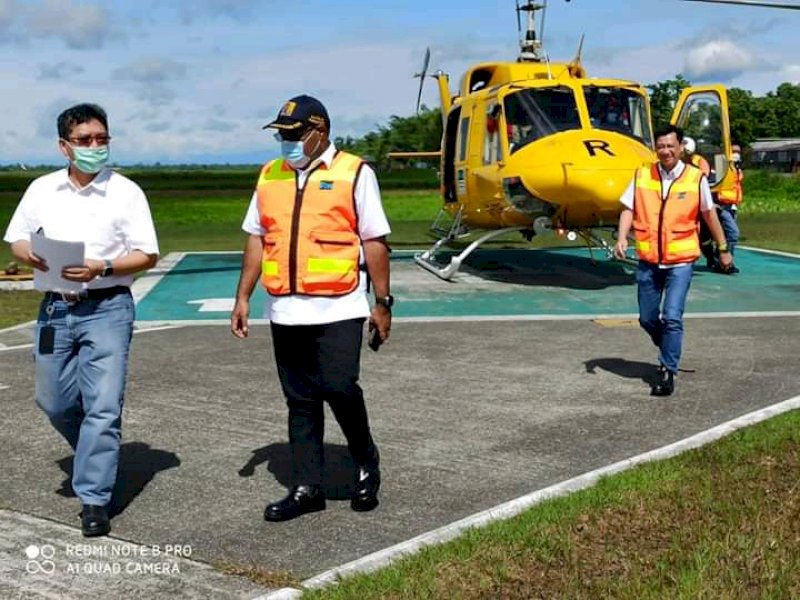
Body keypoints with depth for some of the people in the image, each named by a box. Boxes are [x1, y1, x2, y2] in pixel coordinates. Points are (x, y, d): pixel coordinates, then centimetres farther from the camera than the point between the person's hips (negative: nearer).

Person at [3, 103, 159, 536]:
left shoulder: (126, 192, -2)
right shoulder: (42, 190, 8)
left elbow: (147, 256, -3)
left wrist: (102, 268, -19)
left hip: (107, 308, -4)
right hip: (56, 307, 4)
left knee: (103, 405, -8)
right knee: (53, 400, 13)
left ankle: (94, 500, 1)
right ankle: (98, 456, 40)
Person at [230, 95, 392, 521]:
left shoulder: (354, 173, -2)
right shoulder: (270, 176, 12)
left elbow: (374, 242, -2)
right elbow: (256, 240, 15)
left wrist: (382, 303, -4)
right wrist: (243, 297, 10)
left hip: (338, 309, -5)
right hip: (285, 311, 5)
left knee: (339, 388, -12)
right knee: (300, 401, 9)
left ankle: (366, 463, 15)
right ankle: (306, 488, 18)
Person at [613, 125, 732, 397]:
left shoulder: (696, 178, -4)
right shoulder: (642, 175, 0)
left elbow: (709, 215, 6)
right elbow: (628, 209, 2)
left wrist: (723, 249, 13)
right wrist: (622, 238, -15)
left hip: (681, 261, -3)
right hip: (648, 261, 3)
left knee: (672, 318, -12)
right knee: (647, 319, 12)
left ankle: (668, 371, 0)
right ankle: (669, 349, 41)